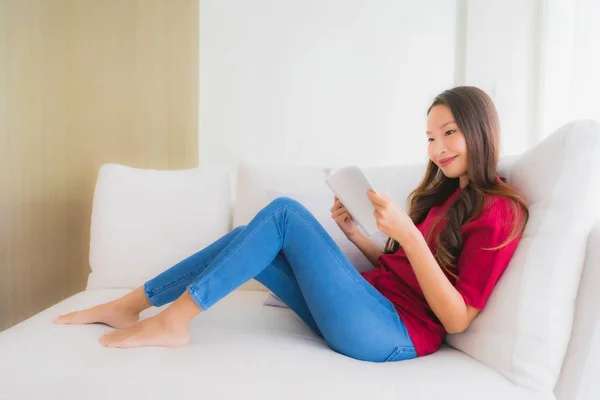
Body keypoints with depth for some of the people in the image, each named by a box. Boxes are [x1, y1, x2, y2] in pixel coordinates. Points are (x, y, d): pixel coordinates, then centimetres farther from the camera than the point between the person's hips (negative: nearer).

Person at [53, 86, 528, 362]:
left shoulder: (499, 210, -8)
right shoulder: (443, 193, 17)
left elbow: (457, 319, -15)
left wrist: (407, 233, -23)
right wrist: (353, 233, 2)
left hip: (394, 333, -8)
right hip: (373, 309, 8)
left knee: (285, 213, -18)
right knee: (249, 238, -1)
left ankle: (174, 320, -9)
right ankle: (131, 305, 9)